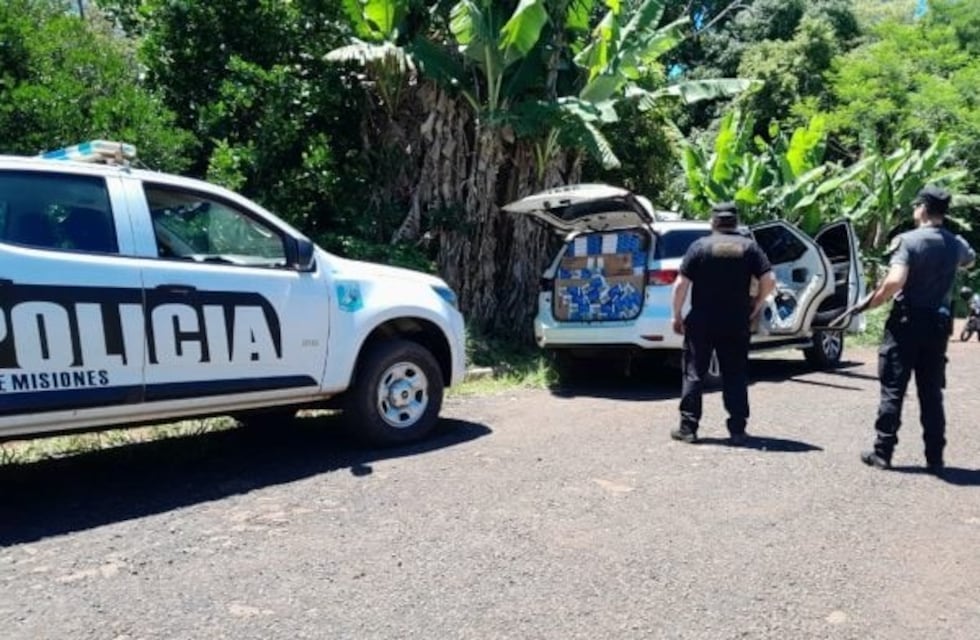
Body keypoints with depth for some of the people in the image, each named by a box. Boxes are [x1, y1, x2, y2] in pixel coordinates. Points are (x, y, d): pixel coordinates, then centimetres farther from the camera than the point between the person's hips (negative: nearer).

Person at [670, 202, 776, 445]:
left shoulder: (700, 246, -3)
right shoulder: (749, 247, 3)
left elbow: (681, 284, -9)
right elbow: (769, 281, -5)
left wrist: (677, 315, 0)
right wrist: (756, 306, 9)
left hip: (701, 323, -2)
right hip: (736, 324, 2)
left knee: (694, 374, 6)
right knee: (735, 377, 10)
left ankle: (688, 428, 8)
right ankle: (737, 430, 11)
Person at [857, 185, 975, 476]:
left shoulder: (908, 240, -13)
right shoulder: (955, 244, 7)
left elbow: (895, 281, -25)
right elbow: (970, 259, 32)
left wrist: (871, 301, -11)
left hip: (907, 322, -5)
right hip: (938, 324, 5)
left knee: (893, 391, 1)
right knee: (932, 394, 11)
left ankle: (883, 452, 4)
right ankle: (935, 458, 15)